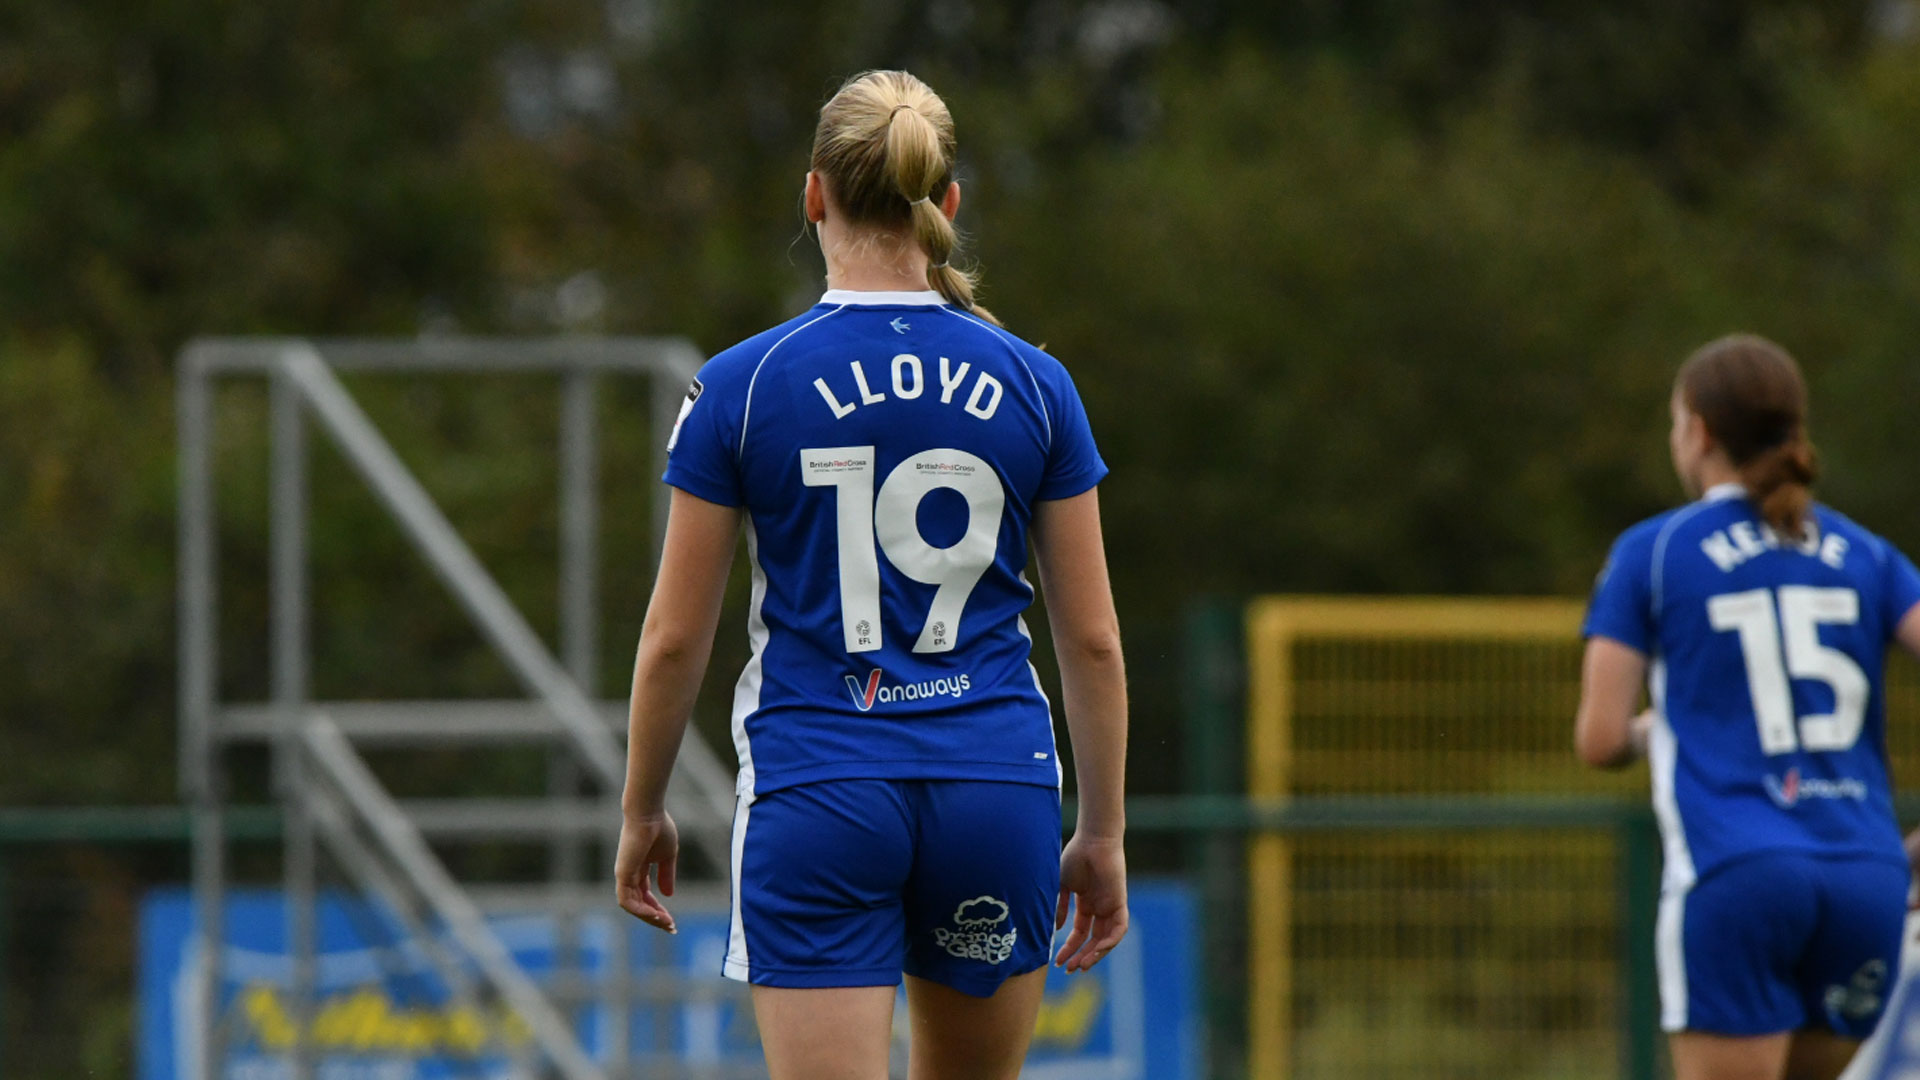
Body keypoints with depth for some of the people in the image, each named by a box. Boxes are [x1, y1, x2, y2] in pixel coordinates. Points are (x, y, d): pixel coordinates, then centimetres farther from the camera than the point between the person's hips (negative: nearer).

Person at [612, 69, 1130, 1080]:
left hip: (816, 799, -2)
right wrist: (1103, 831, 13)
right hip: (997, 787, 2)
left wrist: (641, 810, 13)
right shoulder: (1032, 384, 2)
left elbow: (674, 636, 0)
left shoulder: (740, 386, -4)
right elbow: (1092, 637, 4)